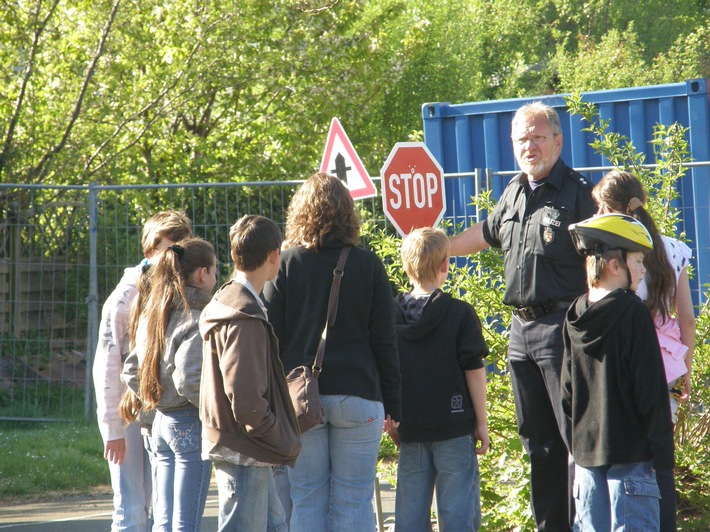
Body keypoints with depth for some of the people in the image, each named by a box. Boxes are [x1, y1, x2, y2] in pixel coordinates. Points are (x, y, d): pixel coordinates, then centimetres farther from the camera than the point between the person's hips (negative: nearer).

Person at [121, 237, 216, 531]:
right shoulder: (194, 318, -15)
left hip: (160, 421, 9)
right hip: (190, 424, -9)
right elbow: (189, 381, -23)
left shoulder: (152, 315, 12)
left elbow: (130, 372, 15)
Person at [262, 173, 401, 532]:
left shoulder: (285, 264, 1)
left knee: (306, 501, 5)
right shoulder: (368, 266, 3)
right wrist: (392, 404, 10)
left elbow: (271, 337, 0)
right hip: (356, 395, 0)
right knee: (353, 502, 2)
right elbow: (384, 341, 4)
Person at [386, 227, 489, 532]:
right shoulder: (460, 314, -7)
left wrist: (390, 420, 16)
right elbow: (474, 369, -7)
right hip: (454, 426, -3)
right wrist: (481, 421, 1)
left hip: (409, 428, 4)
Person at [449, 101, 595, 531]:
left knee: (576, 434, -10)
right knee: (537, 438, 11)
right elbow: (485, 234, 33)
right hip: (521, 327, 8)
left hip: (563, 327, -8)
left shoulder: (579, 194, -8)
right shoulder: (515, 193, 15)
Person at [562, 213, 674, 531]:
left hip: (585, 448, 7)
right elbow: (650, 388, -13)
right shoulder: (633, 313, -12)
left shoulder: (575, 315, 8)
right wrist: (661, 450, -9)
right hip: (629, 450, -7)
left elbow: (567, 391, 12)